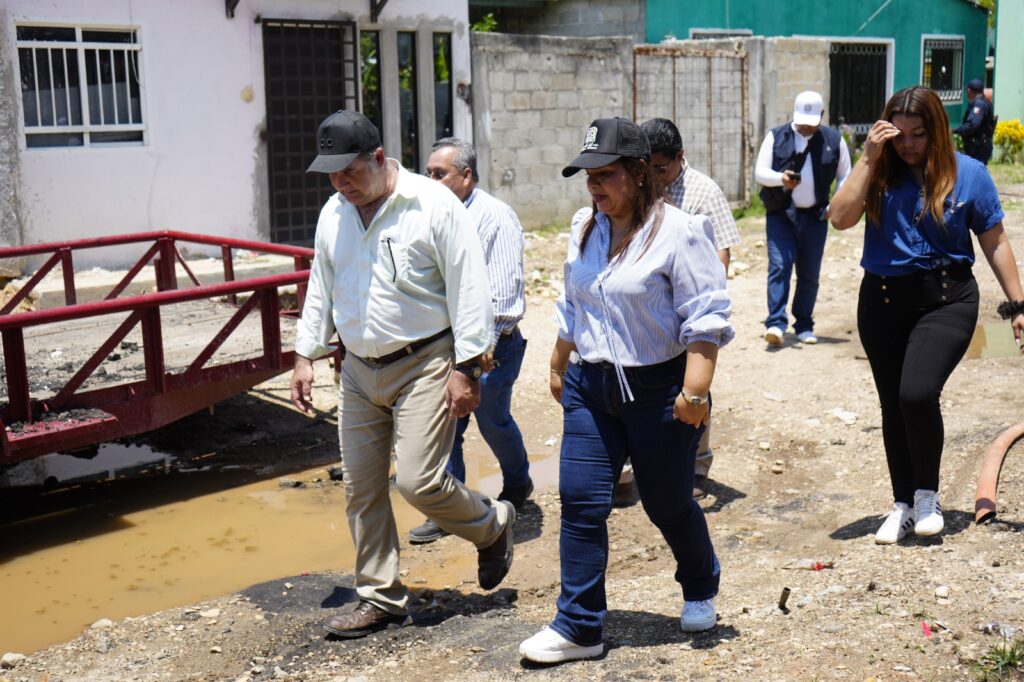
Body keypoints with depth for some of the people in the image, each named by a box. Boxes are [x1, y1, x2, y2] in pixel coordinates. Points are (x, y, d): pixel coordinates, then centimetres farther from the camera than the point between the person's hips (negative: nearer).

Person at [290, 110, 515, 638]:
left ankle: (493, 526, 18)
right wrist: (305, 354, 14)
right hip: (359, 371, 6)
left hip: (424, 365, -6)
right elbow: (320, 290, 19)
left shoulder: (434, 205, -11)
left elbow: (468, 290, -12)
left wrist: (466, 368, -15)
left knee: (419, 480, -13)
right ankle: (380, 598, 21)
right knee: (360, 487, 7)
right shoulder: (333, 214, 8)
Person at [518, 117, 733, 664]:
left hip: (659, 391, -5)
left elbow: (705, 317, -15)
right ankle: (579, 627, 7)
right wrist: (558, 366, 24)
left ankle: (700, 590, 40)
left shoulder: (678, 232, -13)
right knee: (580, 502, -2)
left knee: (667, 504, 10)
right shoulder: (584, 229, 8)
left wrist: (696, 391, -21)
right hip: (590, 388, 6)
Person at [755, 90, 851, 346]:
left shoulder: (834, 140, 6)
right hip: (780, 214, -2)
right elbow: (760, 172, 0)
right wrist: (781, 179, -21)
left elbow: (845, 176, 13)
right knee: (779, 266, -13)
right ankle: (776, 323, -16)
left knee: (809, 273, 6)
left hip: (815, 216, 2)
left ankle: (804, 326, 17)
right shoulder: (776, 136, 2)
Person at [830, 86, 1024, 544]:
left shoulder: (968, 174, -2)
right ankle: (903, 505, 26)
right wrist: (869, 159, -15)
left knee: (917, 394, -20)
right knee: (893, 405, 9)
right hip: (882, 301, 3)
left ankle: (927, 494, 5)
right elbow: (841, 217, -13)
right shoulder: (880, 174, 0)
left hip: (946, 300, -2)